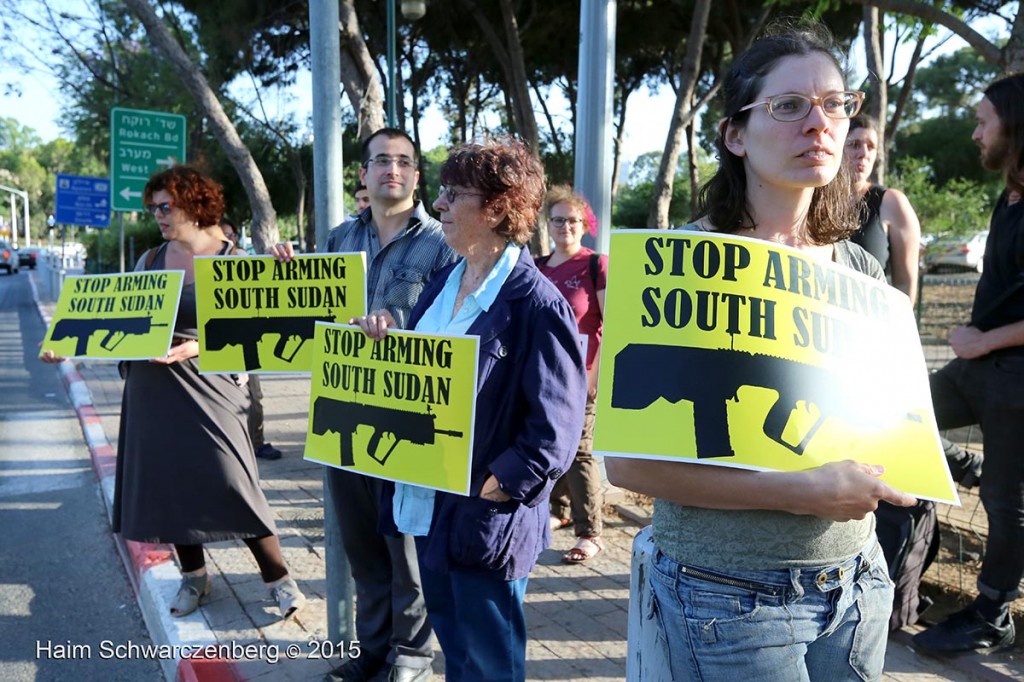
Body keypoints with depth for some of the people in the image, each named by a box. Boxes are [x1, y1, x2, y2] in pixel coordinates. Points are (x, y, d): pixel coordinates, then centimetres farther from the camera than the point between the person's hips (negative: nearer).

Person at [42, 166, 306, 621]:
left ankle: (278, 579, 5)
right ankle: (194, 577, 27)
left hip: (207, 387, -5)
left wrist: (195, 348, -24)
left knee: (232, 485, -8)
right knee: (169, 483, 9)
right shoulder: (150, 261, 10)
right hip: (153, 390, 5)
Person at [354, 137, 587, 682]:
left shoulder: (536, 304, -18)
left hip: (484, 519, -7)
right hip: (427, 504, 8)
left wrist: (490, 492, -18)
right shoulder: (443, 284, 8)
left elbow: (554, 430, -20)